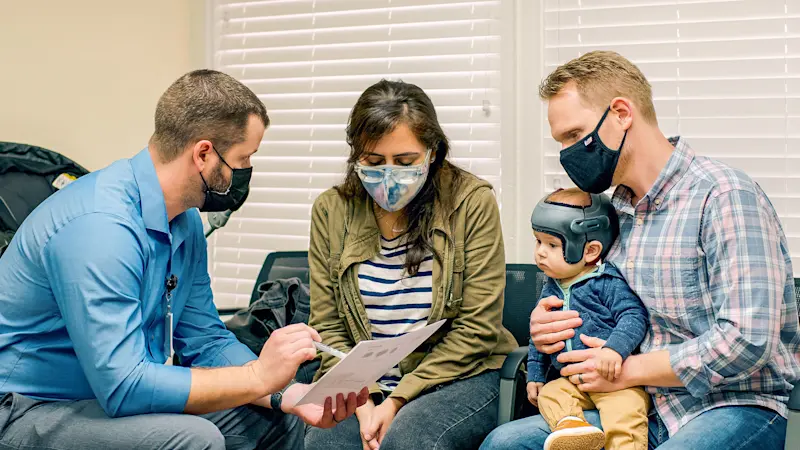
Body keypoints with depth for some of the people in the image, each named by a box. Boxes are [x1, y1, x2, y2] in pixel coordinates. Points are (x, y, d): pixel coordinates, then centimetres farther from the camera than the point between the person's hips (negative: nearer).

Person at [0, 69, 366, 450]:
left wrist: (287, 396, -9)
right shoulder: (100, 226, -29)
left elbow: (206, 340, 6)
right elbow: (122, 387, -32)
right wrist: (258, 376, -25)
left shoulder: (185, 220, 1)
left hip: (116, 392, 9)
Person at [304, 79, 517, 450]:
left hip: (459, 377, -2)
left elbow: (478, 330, -8)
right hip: (362, 385, 2)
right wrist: (363, 402, -12)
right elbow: (326, 326, 4)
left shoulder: (472, 202, -8)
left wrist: (398, 401, -13)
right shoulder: (331, 210, 2)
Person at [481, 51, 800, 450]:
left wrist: (629, 370, -13)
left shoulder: (723, 196, -14)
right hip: (646, 408, 7)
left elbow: (745, 342, -22)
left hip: (734, 409, -7)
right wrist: (546, 328, 0)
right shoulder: (614, 210, 12)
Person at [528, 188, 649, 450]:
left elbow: (634, 316, -18)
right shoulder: (551, 290, 15)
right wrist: (535, 375, 24)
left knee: (624, 409, -31)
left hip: (614, 378, -6)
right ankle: (569, 422, -43)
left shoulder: (607, 283, -6)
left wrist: (615, 348, -33)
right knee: (550, 394, -20)